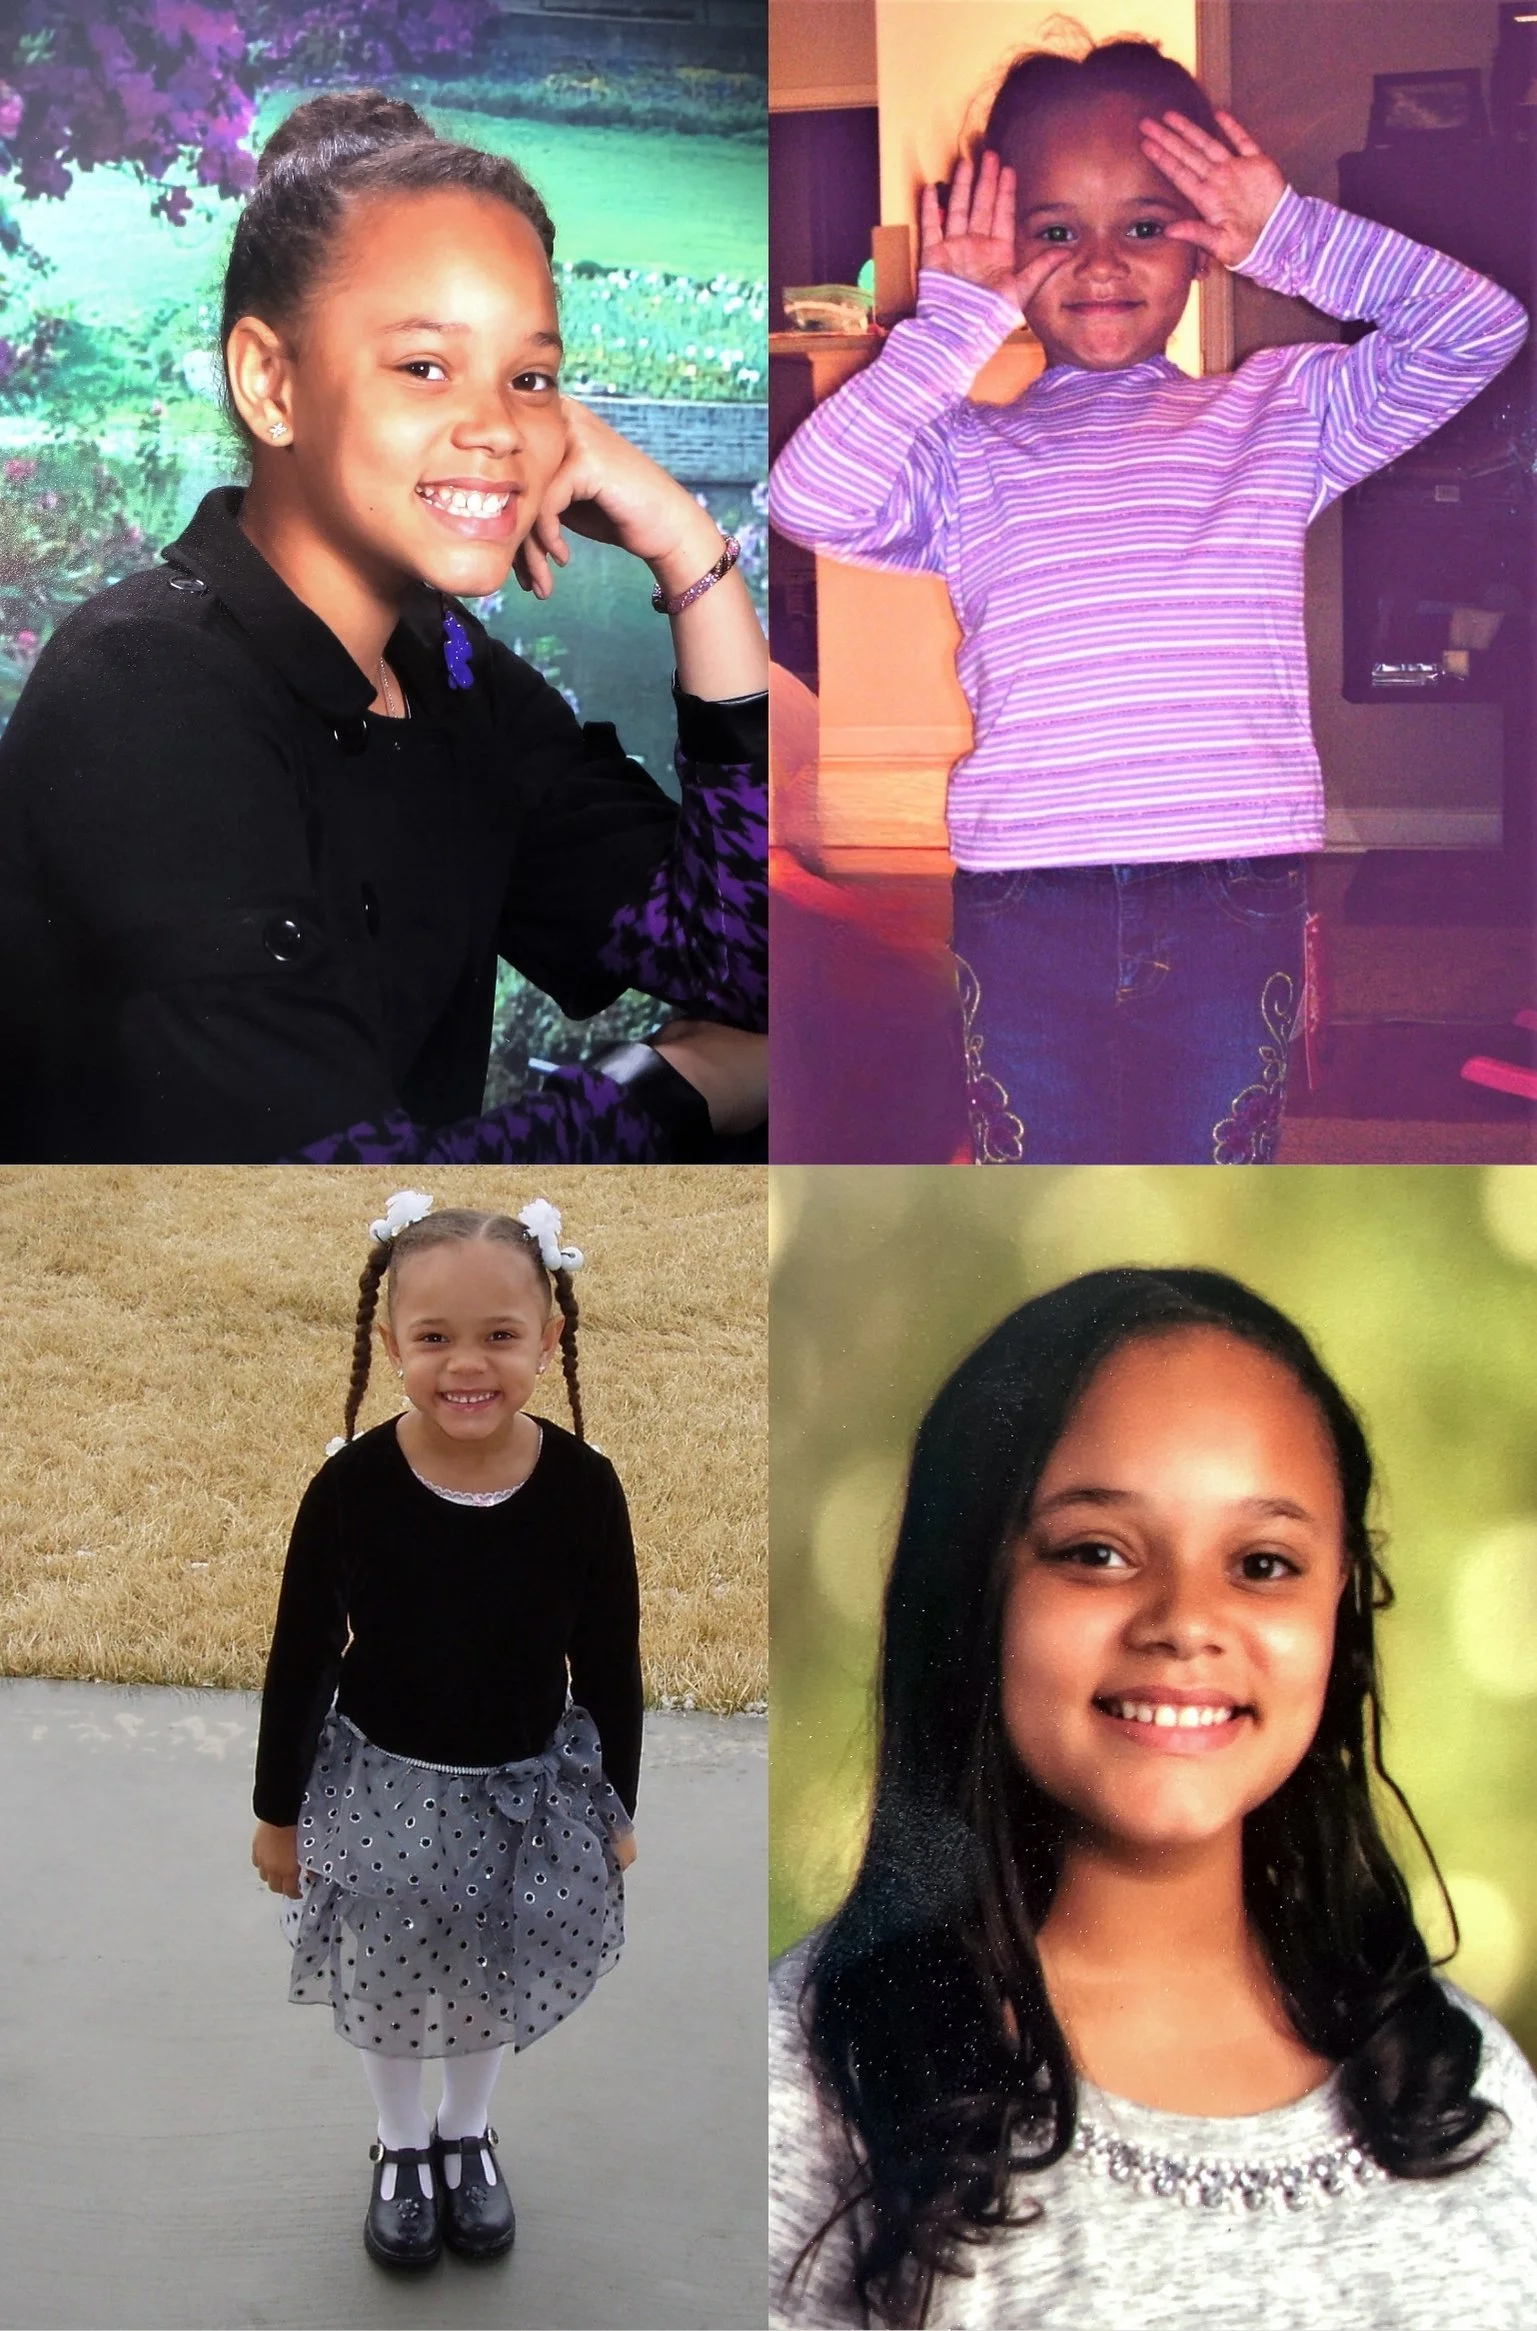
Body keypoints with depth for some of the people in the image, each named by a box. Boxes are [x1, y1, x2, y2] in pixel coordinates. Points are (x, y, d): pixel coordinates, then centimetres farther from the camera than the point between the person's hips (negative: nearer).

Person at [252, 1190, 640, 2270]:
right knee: (382, 1988, 21)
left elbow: (611, 1665, -7)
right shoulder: (352, 1485, -23)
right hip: (383, 1784, 0)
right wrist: (280, 1810, 0)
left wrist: (615, 1810, 2)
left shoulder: (583, 1486, -21)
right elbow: (301, 1660, -9)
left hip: (528, 1790, 1)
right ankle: (403, 2148, 50)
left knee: (490, 1990, 23)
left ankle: (468, 2138, 52)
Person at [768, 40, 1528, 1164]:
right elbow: (810, 499, -11)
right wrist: (954, 320, -5)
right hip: (1026, 904, 0)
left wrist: (1293, 236, -1)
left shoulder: (1281, 410, 10)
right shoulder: (967, 447, 7)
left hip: (1234, 900, 0)